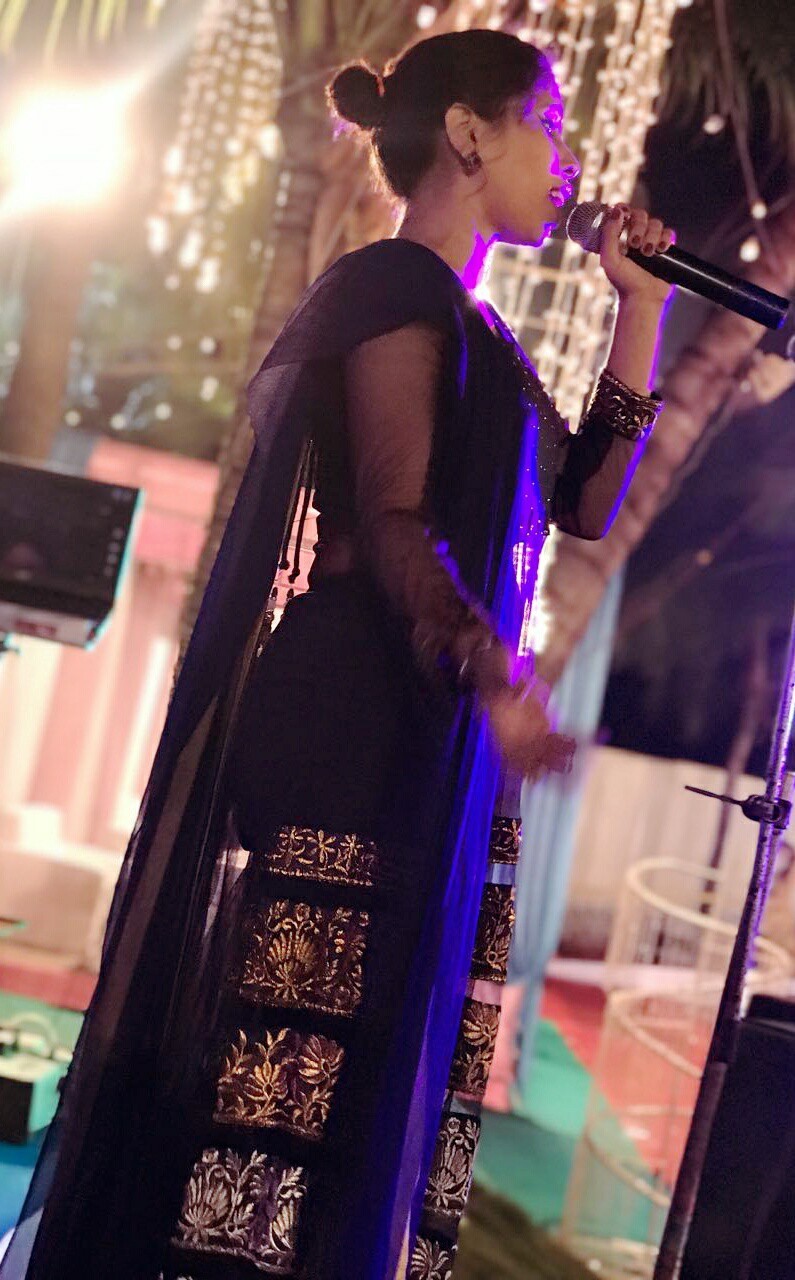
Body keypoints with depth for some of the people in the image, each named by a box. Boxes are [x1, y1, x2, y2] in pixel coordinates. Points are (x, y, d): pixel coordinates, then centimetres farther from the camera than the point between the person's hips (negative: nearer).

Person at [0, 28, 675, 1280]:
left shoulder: (475, 330, 22)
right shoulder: (398, 287, -6)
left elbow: (585, 502, 20)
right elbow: (394, 527, -17)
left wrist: (641, 310, 18)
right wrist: (495, 677, -33)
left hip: (428, 742, 9)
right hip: (344, 732, -9)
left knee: (379, 1061, 8)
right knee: (284, 1049, -8)